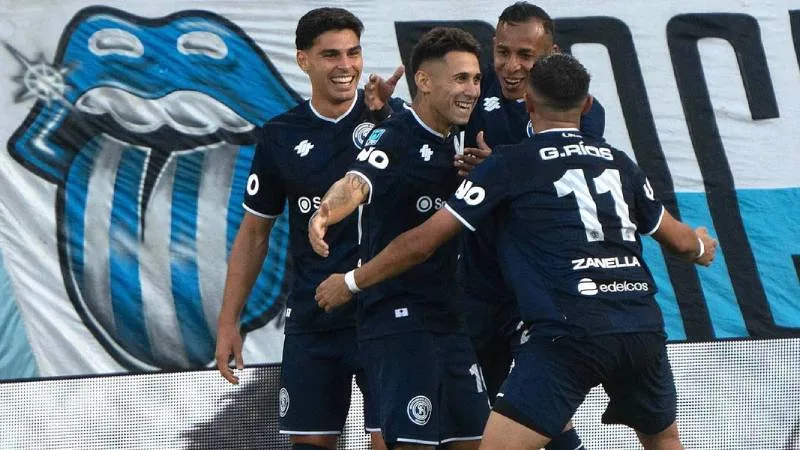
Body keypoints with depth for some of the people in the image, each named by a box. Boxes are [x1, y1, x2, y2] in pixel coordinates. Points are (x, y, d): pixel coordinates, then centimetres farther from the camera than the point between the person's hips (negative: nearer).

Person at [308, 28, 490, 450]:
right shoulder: (393, 138, -13)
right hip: (397, 317, -9)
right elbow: (357, 182, -33)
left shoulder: (456, 142, 12)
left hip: (448, 319, 9)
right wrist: (326, 212, -53)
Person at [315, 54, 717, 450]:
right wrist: (701, 247, 56)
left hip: (570, 332, -5)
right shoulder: (618, 163, 17)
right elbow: (678, 239, 30)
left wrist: (351, 282, 20)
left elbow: (422, 242, 5)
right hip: (643, 326, 5)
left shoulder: (510, 164, 5)